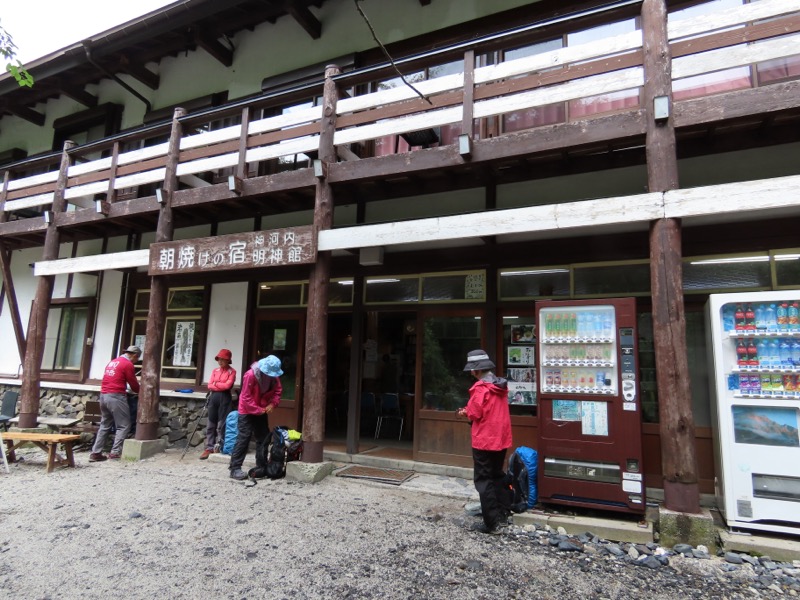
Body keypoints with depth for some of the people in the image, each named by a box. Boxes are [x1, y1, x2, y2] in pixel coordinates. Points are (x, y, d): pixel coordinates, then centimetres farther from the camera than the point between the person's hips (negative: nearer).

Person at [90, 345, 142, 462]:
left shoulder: (112, 362, 18)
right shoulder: (128, 364, -8)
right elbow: (134, 384, -2)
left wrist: (124, 388, 28)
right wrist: (139, 391, 17)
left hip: (104, 395, 9)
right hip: (116, 396, -8)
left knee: (105, 425, 14)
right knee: (124, 425, 0)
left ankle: (95, 453, 13)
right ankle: (115, 452, -4)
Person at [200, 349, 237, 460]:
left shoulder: (232, 371, -2)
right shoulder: (215, 371, 14)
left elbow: (227, 385, -13)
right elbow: (210, 385, 6)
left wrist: (216, 383, 0)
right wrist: (221, 386, -8)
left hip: (224, 398, -5)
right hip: (213, 397, 6)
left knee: (221, 424, -3)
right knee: (211, 424, 6)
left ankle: (219, 447, 5)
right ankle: (209, 448, 9)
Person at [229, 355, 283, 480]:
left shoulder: (274, 375, -9)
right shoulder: (251, 375, -27)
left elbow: (278, 390, 2)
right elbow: (246, 397, -23)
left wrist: (273, 404, -14)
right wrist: (257, 410, -21)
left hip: (262, 411, 6)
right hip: (247, 411, -6)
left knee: (263, 438, 9)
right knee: (243, 439, -9)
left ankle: (262, 466, 20)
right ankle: (235, 468, -3)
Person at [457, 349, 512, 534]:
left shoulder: (480, 388, -20)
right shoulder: (500, 385, 6)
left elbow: (475, 414, -19)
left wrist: (465, 412, 1)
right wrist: (470, 411, 11)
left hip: (484, 441, -8)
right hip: (501, 439, 8)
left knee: (484, 480, 2)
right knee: (498, 476, 22)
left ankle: (492, 523, 4)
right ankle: (503, 514, 29)